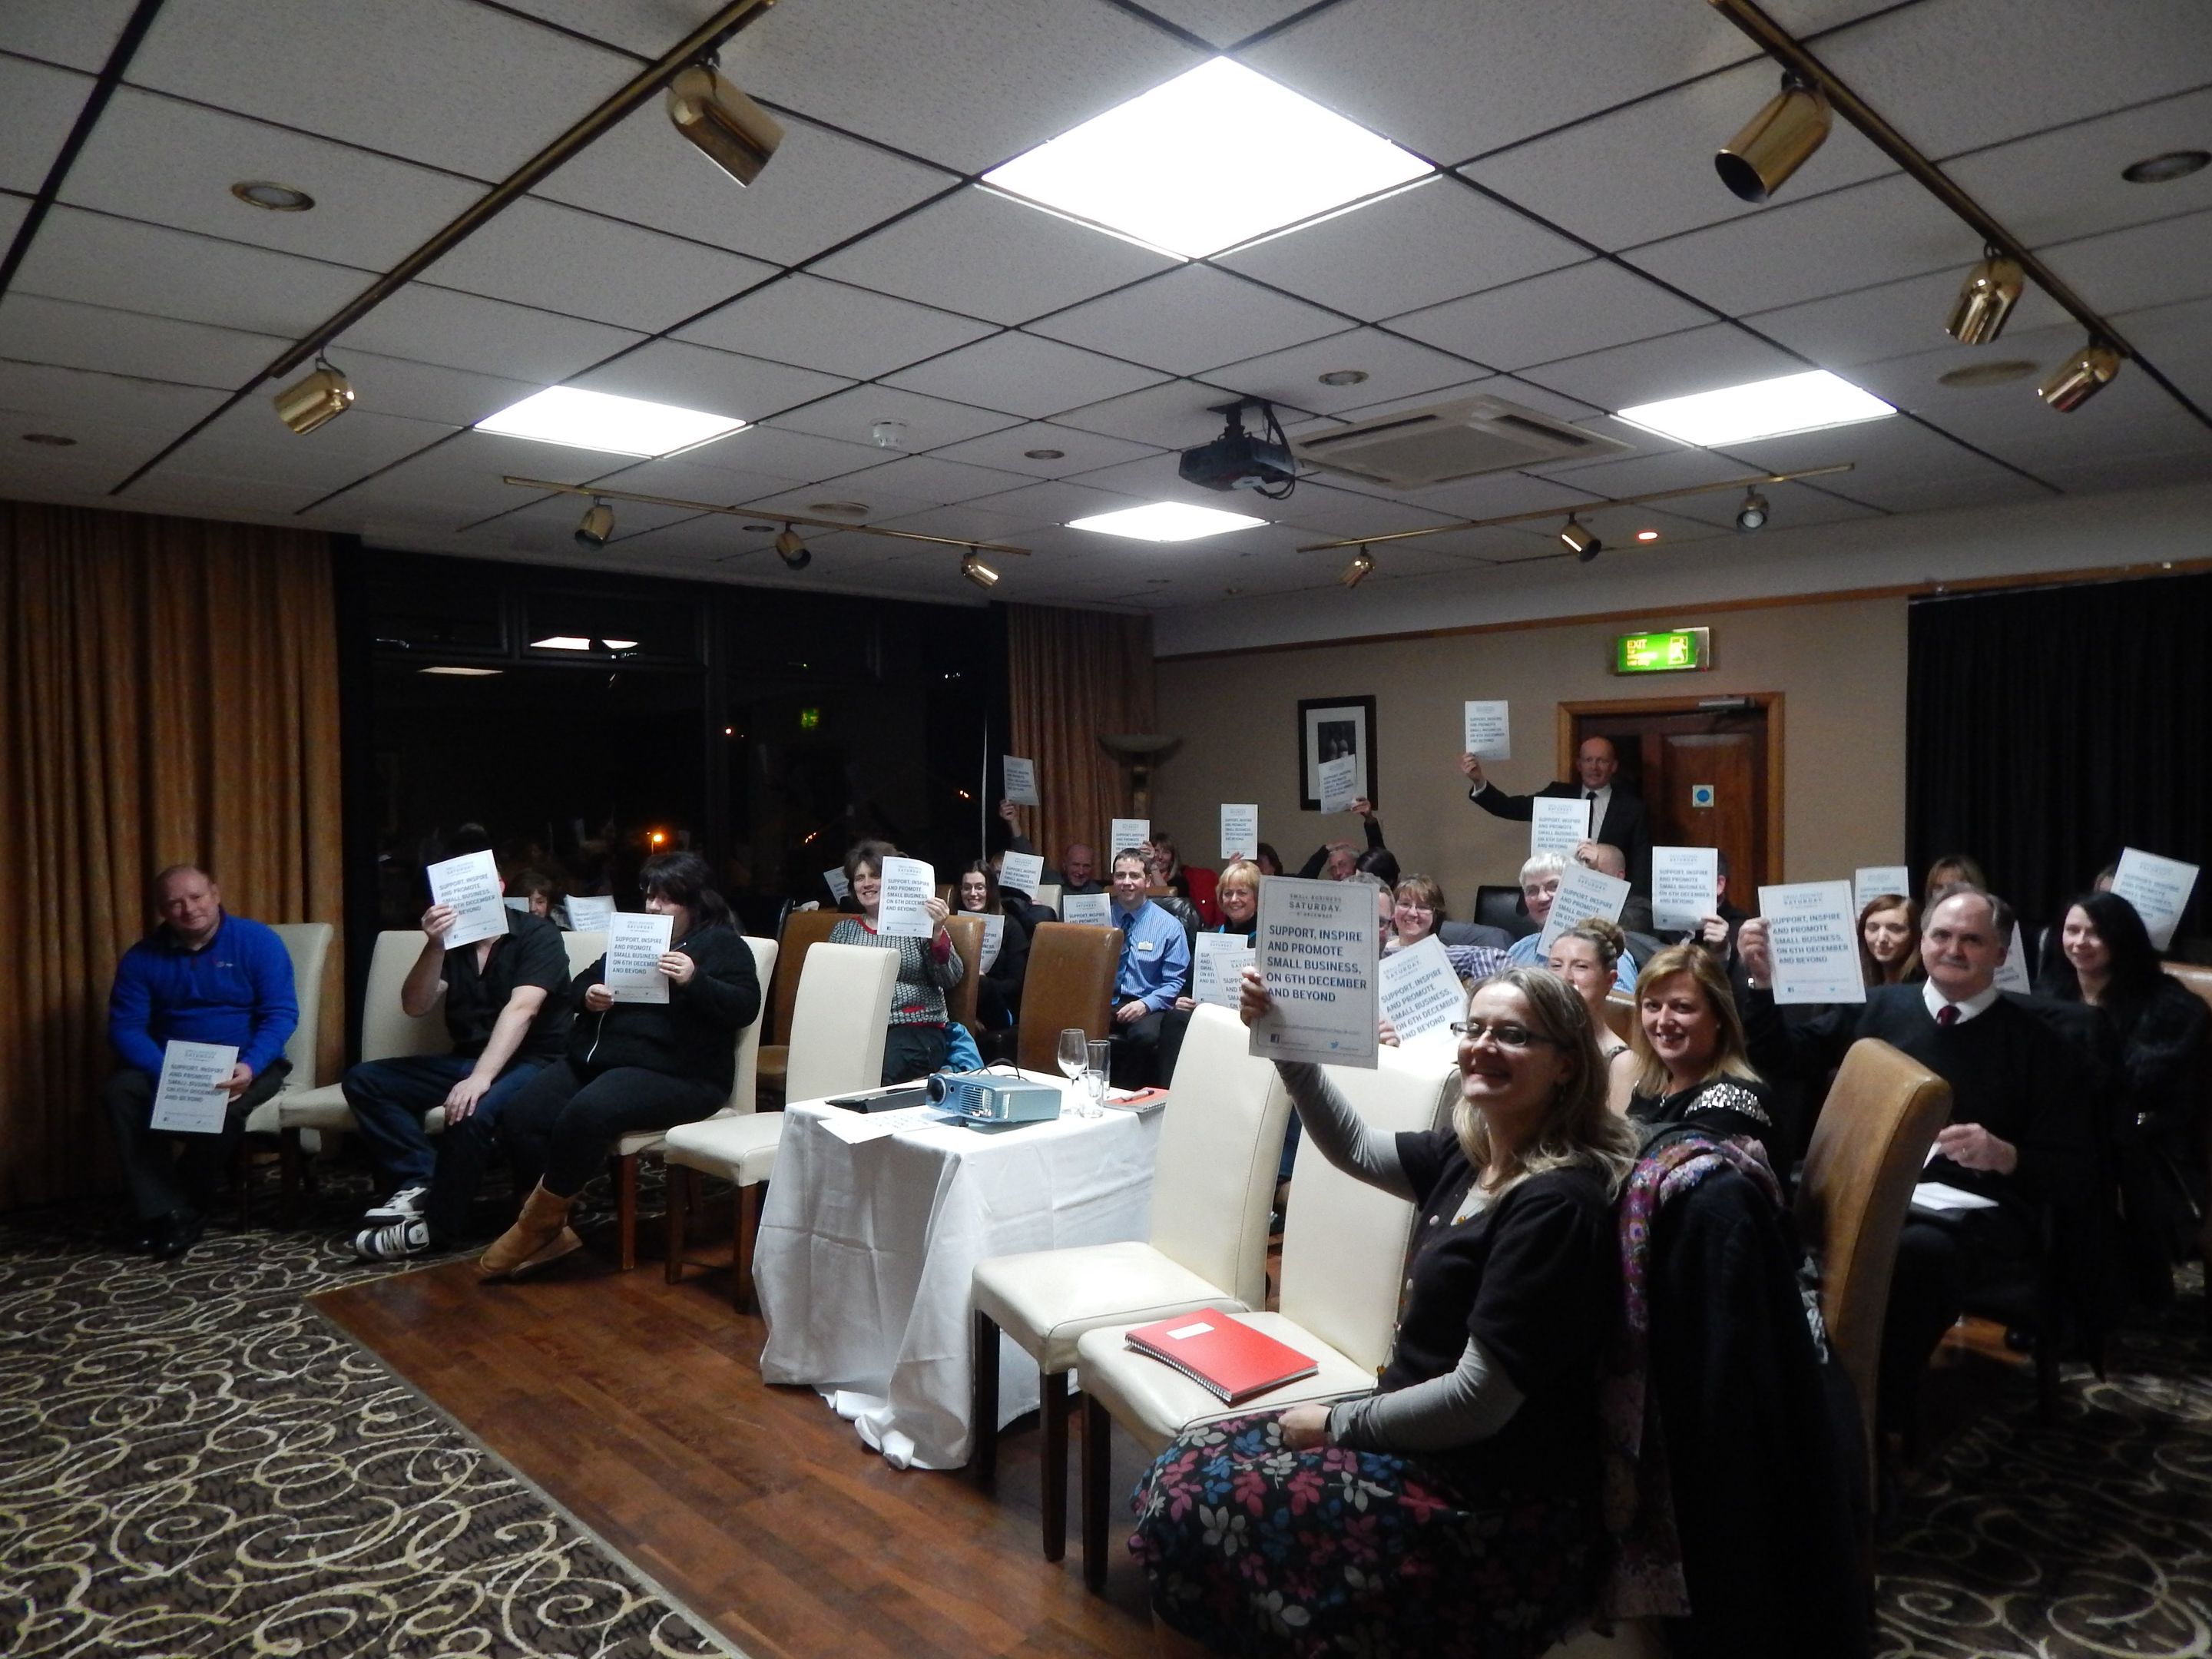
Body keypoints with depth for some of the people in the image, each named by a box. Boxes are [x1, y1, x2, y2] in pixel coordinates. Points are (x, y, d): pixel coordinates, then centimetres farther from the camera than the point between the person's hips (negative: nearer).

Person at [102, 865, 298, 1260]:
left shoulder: (258, 941, -6)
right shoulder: (141, 957, 3)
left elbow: (281, 1014, -12)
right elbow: (125, 1028, -4)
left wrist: (249, 1067, -30)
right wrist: (166, 1074, -23)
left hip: (245, 1064, -3)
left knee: (222, 1106, -34)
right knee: (118, 1093, -25)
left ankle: (187, 1209, -11)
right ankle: (165, 1211, -21)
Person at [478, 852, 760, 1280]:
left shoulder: (723, 944, 4)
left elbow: (745, 1007, -9)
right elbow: (581, 982, 26)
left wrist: (694, 981, -23)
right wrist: (588, 996, 2)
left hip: (675, 1073, -7)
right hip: (596, 1057, 8)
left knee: (585, 1114, -33)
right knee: (519, 1118, -15)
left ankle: (539, 1224, -14)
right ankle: (548, 1231, -7)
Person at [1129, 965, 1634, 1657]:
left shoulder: (1556, 1202, -23)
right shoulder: (1469, 1155, 1)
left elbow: (1479, 1400, -22)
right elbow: (1355, 1148, 17)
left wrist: (1337, 1425, -10)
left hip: (1498, 1504, -8)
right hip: (1426, 1434, 8)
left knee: (1195, 1505, -10)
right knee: (1185, 1465, 6)